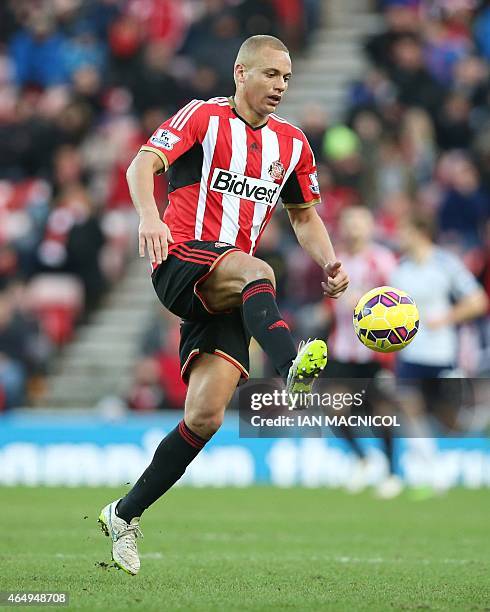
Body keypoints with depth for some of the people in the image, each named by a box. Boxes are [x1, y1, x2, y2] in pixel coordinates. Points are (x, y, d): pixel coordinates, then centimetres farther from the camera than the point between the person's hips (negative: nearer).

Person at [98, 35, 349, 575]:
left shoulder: (291, 143, 16)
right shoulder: (204, 117, 0)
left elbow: (304, 215, 27)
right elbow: (142, 164, -13)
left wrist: (329, 263, 7)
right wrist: (149, 216, -33)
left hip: (226, 296, 5)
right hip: (181, 262, -5)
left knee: (205, 416, -7)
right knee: (258, 272, -39)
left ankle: (124, 515, 8)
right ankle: (292, 368, -68)